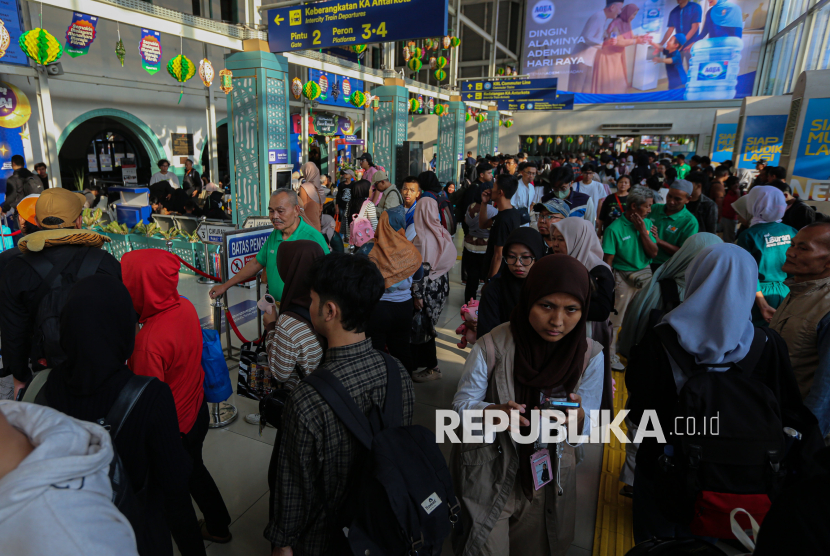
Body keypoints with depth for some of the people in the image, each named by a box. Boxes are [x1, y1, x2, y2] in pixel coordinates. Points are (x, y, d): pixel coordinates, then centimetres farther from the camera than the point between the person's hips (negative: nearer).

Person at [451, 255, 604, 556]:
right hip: (489, 472, -2)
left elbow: (586, 427, -9)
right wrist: (495, 412, -35)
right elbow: (462, 404, -14)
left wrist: (576, 415, -33)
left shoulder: (590, 356, -12)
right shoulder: (492, 346, -21)